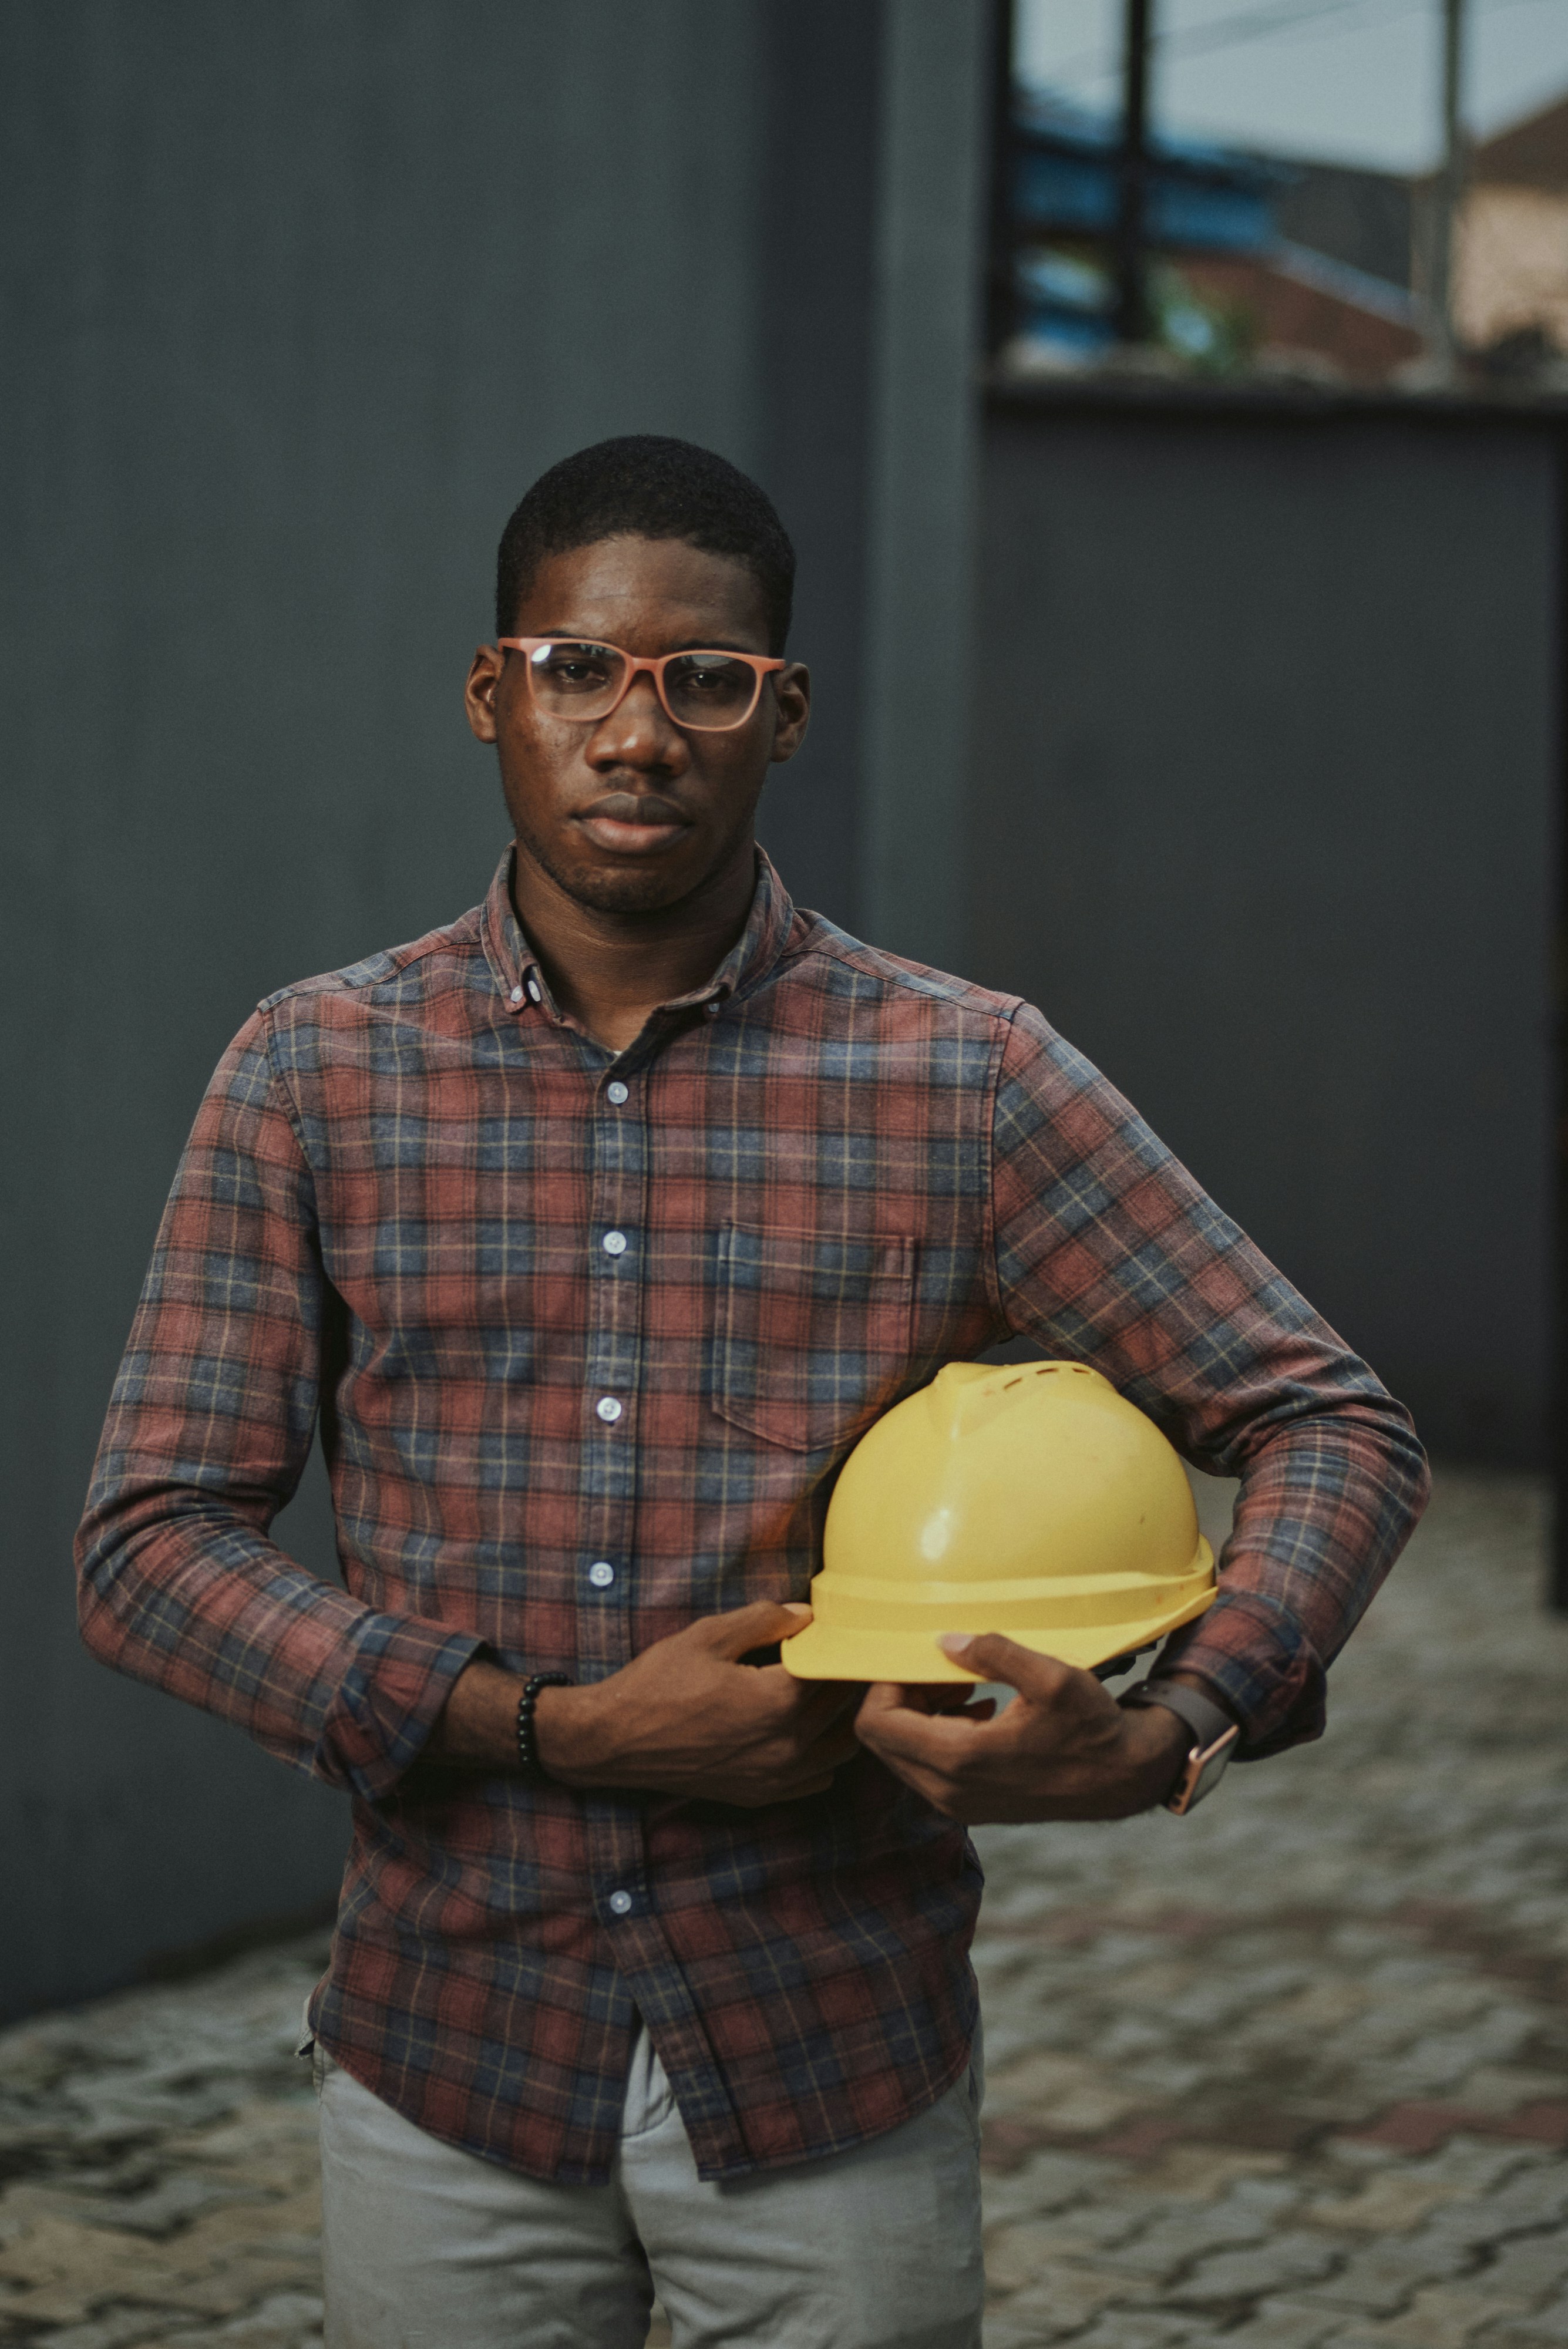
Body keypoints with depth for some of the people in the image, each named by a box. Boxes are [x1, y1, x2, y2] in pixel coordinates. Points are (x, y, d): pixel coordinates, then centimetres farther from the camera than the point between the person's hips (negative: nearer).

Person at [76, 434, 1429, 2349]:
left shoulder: (964, 1081, -4)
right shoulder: (316, 1079, -1)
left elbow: (1332, 1429, -2)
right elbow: (150, 1547, -5)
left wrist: (1166, 1738, -22)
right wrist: (564, 1729, -16)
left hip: (832, 2078, 0)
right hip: (451, 2056, 1)